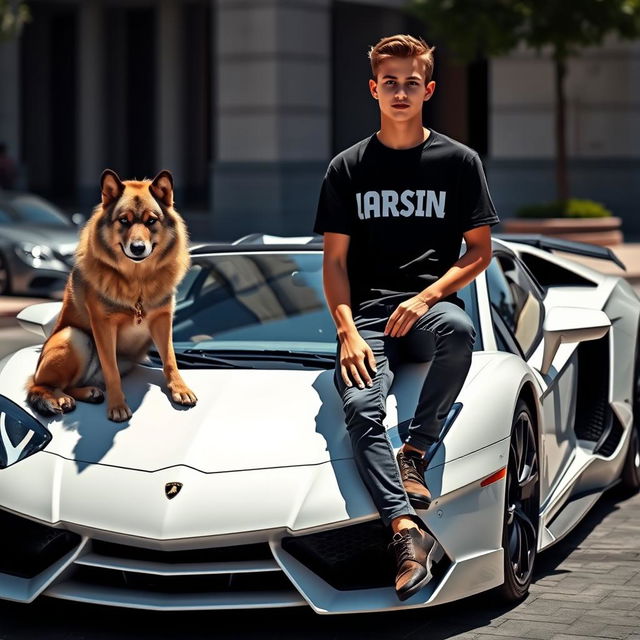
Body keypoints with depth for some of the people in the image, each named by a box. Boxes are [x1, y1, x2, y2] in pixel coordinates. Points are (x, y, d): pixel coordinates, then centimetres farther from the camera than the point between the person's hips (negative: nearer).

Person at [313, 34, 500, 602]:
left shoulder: (458, 161, 10)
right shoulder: (348, 169, 13)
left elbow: (479, 251, 8)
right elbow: (335, 261, 10)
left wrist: (428, 297, -10)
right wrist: (348, 331, -7)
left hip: (432, 304, -1)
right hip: (369, 312, 1)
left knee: (458, 330, -39)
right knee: (361, 406, -29)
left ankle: (416, 453, -23)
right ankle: (407, 530, -41)